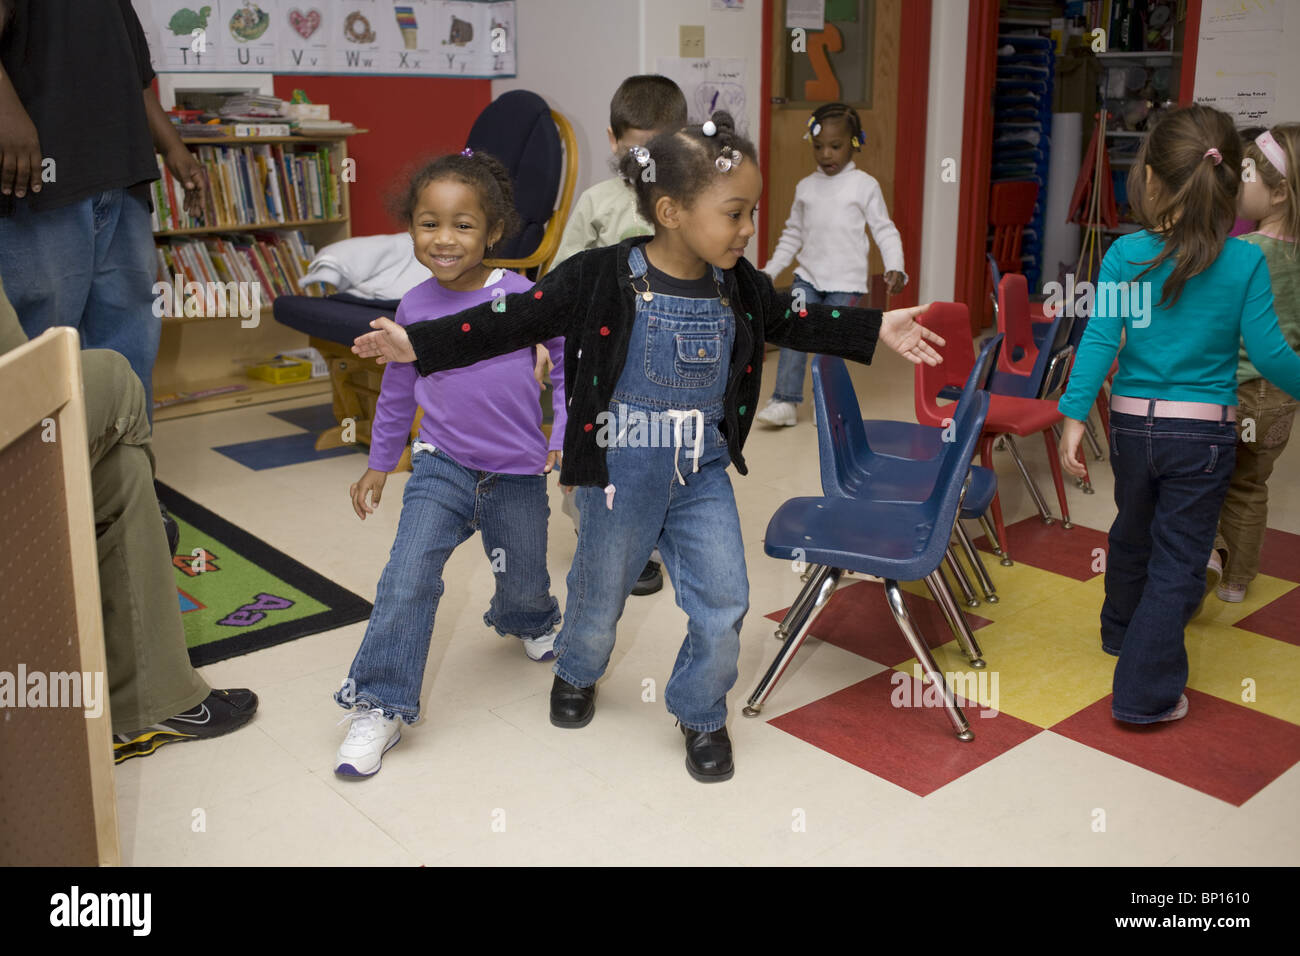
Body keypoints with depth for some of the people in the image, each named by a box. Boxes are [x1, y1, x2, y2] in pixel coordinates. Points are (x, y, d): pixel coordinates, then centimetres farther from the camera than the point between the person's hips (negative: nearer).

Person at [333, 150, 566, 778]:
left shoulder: (522, 296, -10)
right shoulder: (414, 308, -1)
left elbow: (571, 357, 3)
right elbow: (396, 391, 12)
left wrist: (566, 434, -4)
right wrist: (378, 465, 20)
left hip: (518, 474, 0)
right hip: (441, 467, 1)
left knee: (524, 583, 18)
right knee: (407, 582, -16)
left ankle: (527, 621, 56)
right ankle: (378, 707, -3)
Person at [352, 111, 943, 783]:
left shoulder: (738, 285, -2)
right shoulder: (600, 278, -18)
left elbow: (790, 321, 15)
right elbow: (518, 319, -14)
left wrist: (877, 328, 10)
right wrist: (418, 344, -19)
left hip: (702, 473, 4)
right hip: (620, 473, -3)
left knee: (724, 604, 3)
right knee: (600, 599, 16)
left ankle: (700, 712, 29)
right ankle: (576, 674, 50)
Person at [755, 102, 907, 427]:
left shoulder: (864, 185, 0)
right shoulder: (806, 187, 10)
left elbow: (885, 230, 1)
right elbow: (792, 234, 18)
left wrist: (894, 268, -11)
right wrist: (771, 270, 15)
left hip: (845, 281, -3)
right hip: (808, 276, 3)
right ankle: (785, 402, -8)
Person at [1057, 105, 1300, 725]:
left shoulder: (1125, 255, -8)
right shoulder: (1245, 262, -8)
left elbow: (1100, 339, -13)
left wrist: (1075, 417, -11)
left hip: (1132, 423, 2)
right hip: (1204, 432, -2)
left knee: (1133, 534, 25)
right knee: (1178, 562, 6)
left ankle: (1121, 631, 49)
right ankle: (1145, 692, 7)